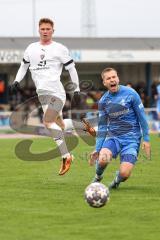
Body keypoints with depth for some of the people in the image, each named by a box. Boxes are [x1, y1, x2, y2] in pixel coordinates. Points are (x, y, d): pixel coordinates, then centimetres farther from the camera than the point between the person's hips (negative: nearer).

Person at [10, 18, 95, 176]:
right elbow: (24, 66, 26)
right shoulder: (31, 48, 14)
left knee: (48, 122, -21)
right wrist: (16, 81, 10)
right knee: (60, 125, 7)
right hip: (42, 93, 6)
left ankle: (66, 156, -18)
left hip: (56, 92, -6)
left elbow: (71, 69, 4)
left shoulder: (60, 49, 0)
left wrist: (76, 90, 3)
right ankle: (83, 126, 32)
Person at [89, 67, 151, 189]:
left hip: (131, 138, -2)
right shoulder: (103, 101, 3)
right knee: (103, 159, -29)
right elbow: (102, 126, 10)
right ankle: (98, 177, 6)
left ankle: (117, 179, 22)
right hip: (113, 137, 2)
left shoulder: (130, 93, -7)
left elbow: (142, 117, -1)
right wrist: (97, 149, 6)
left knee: (124, 174, -17)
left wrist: (146, 139, -2)